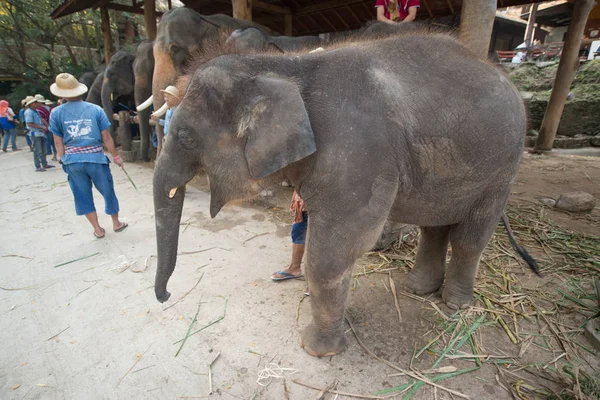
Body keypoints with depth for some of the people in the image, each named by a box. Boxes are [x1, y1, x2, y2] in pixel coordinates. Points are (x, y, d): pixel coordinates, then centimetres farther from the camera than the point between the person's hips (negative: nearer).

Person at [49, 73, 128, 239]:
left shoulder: (56, 113, -1)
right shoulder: (95, 109, -5)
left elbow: (59, 142, 2)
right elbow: (106, 137, -3)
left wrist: (64, 159, 15)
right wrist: (116, 156, 7)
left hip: (72, 160, 2)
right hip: (95, 158, -1)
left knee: (82, 195, 13)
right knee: (108, 192, 14)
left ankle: (98, 229, 20)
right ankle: (116, 223, 28)